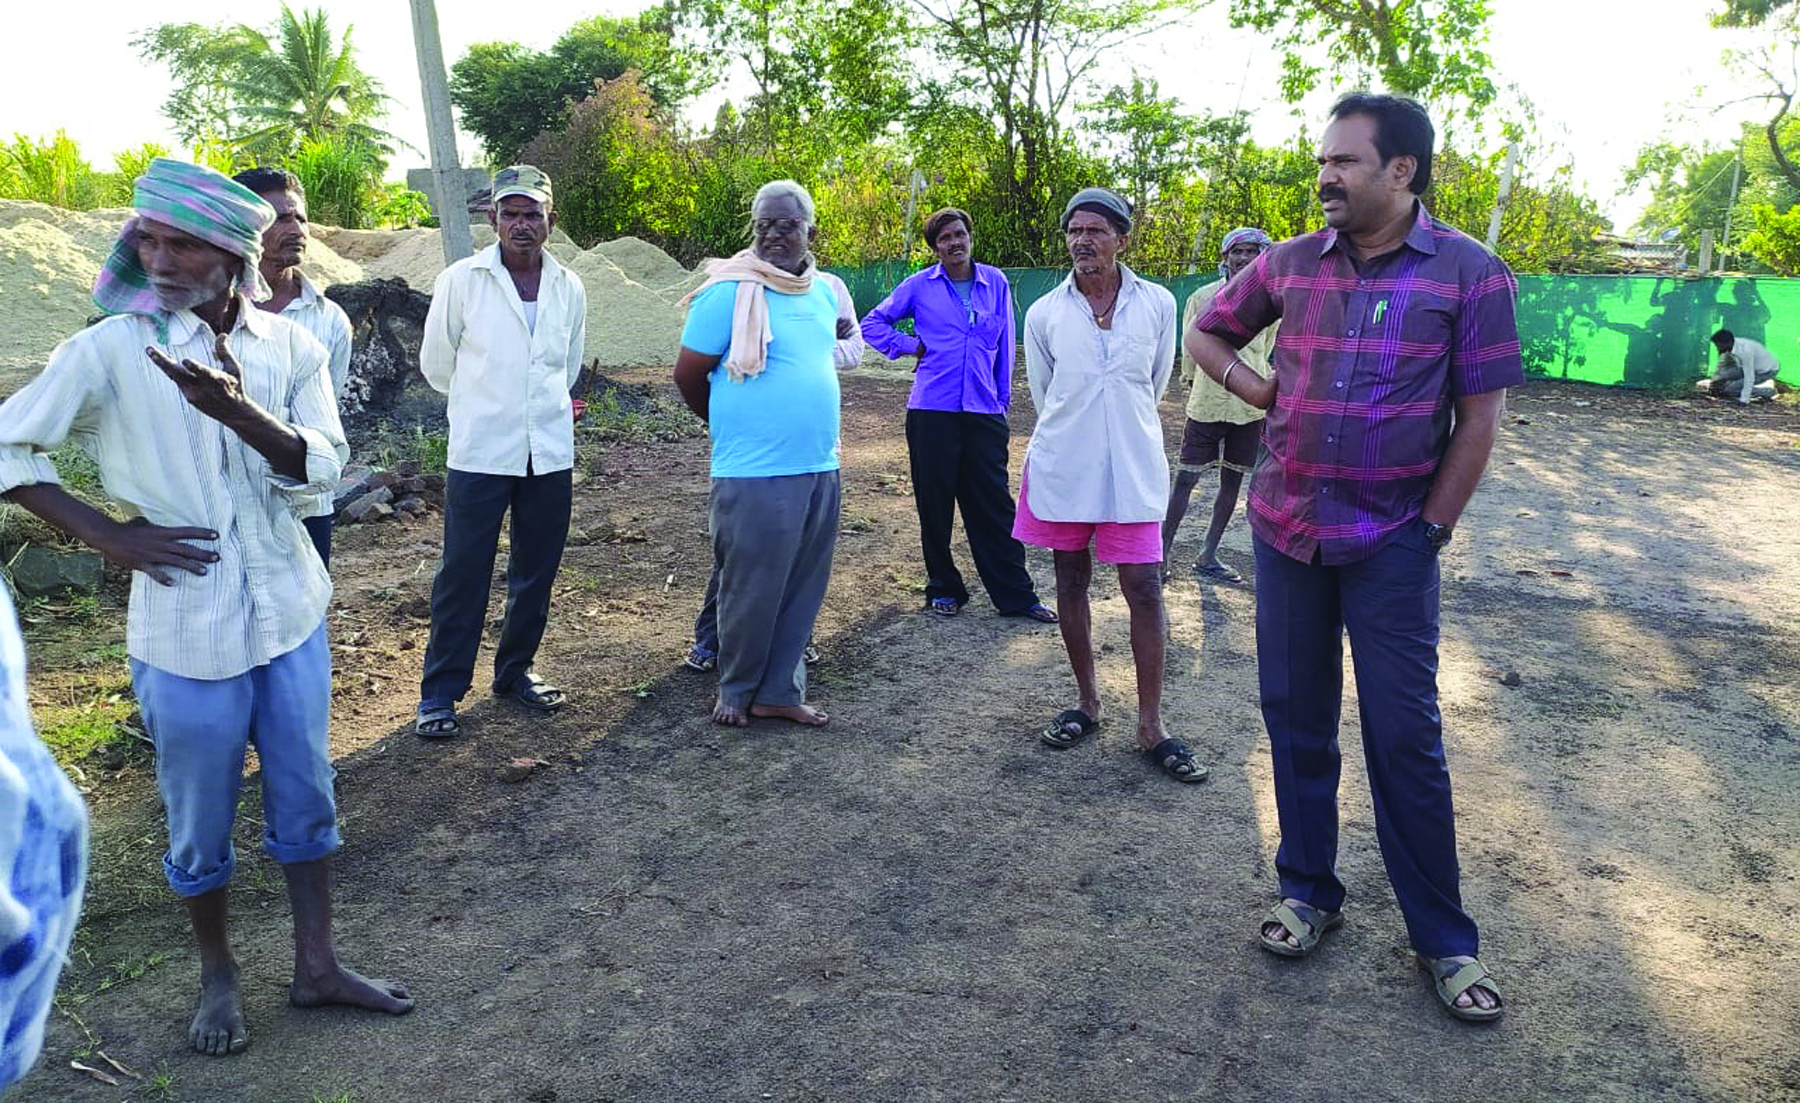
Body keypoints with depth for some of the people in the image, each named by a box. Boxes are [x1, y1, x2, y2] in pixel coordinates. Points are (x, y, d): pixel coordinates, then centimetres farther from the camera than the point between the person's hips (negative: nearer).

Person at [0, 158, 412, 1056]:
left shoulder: (289, 347, 0)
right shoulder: (109, 351, -8)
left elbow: (320, 469, -9)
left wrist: (240, 413, -26)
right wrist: (107, 534, -9)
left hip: (292, 615, 3)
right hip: (187, 633, -2)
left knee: (306, 801, 14)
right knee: (201, 824, 12)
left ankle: (316, 967, 31)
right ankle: (217, 972, 36)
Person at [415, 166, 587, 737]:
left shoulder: (570, 288, 6)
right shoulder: (461, 281, -5)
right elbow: (436, 363, 5)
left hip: (550, 454, 4)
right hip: (479, 454, -4)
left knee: (536, 573, 12)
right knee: (463, 576, 0)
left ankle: (515, 671, 29)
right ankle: (440, 692, 12)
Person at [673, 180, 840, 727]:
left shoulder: (824, 291, 9)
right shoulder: (730, 292, -10)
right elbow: (688, 374, -5)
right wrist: (728, 425, 10)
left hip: (821, 468, 6)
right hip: (754, 473, -6)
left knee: (803, 589, 12)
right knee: (750, 590, 4)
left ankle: (779, 690, 25)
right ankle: (736, 689, 24)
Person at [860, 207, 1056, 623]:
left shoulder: (995, 282, 9)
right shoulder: (919, 285, 4)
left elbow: (1004, 345, 15)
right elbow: (872, 324, 13)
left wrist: (1003, 398, 14)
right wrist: (912, 345, 1)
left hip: (984, 413, 1)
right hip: (932, 412, -1)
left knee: (994, 506, 2)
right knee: (935, 505, 6)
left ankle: (1016, 595, 9)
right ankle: (943, 588, 21)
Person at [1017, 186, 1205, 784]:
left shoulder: (1158, 304, -1)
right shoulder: (1043, 314, -1)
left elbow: (1156, 382, 12)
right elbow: (1043, 395, 10)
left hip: (1132, 470, -1)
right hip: (1062, 467, 1)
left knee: (1145, 589, -3)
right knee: (1071, 582, 10)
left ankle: (1150, 724, 6)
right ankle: (1087, 701, 26)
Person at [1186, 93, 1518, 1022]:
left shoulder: (1469, 273, -6)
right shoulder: (1289, 263, 4)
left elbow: (1480, 417, -6)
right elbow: (1205, 331, 19)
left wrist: (1431, 529, -6)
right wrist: (1258, 391, 4)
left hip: (1392, 543, -3)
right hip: (1286, 528, 4)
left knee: (1404, 735, 1)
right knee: (1295, 719, 11)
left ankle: (1443, 938, 17)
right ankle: (1309, 892, 28)